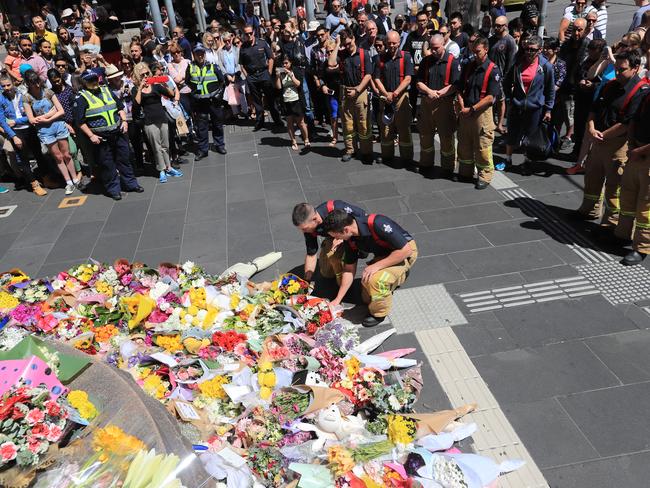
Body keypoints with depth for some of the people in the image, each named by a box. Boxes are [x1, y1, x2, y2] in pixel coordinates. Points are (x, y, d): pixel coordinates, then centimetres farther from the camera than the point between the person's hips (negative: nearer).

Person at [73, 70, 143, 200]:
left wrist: (124, 121, 3)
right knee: (107, 164, 2)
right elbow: (80, 122, -7)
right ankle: (113, 188, 13)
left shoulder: (106, 91, 12)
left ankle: (130, 183, 24)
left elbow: (120, 107, 18)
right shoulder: (81, 98, -4)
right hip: (101, 137, -4)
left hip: (118, 132, 5)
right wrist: (91, 136, -14)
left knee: (124, 159, 12)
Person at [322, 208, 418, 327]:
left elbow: (405, 250, -32)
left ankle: (379, 313, -5)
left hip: (405, 253, -7)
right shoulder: (350, 239, -13)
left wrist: (376, 266, -32)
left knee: (375, 279, -33)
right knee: (367, 298, 11)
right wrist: (337, 300, -1)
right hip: (383, 255, 7)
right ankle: (398, 275, 30)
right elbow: (349, 270, -1)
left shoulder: (377, 224, -36)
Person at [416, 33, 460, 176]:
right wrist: (429, 91, -14)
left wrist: (438, 93, -19)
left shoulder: (453, 62, -6)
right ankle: (426, 163, 31)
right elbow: (419, 82, 5)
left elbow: (455, 85, -13)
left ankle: (448, 167, 11)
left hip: (444, 103, -5)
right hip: (426, 103, 5)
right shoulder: (426, 61, 8)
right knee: (425, 134, 14)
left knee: (446, 136, 0)